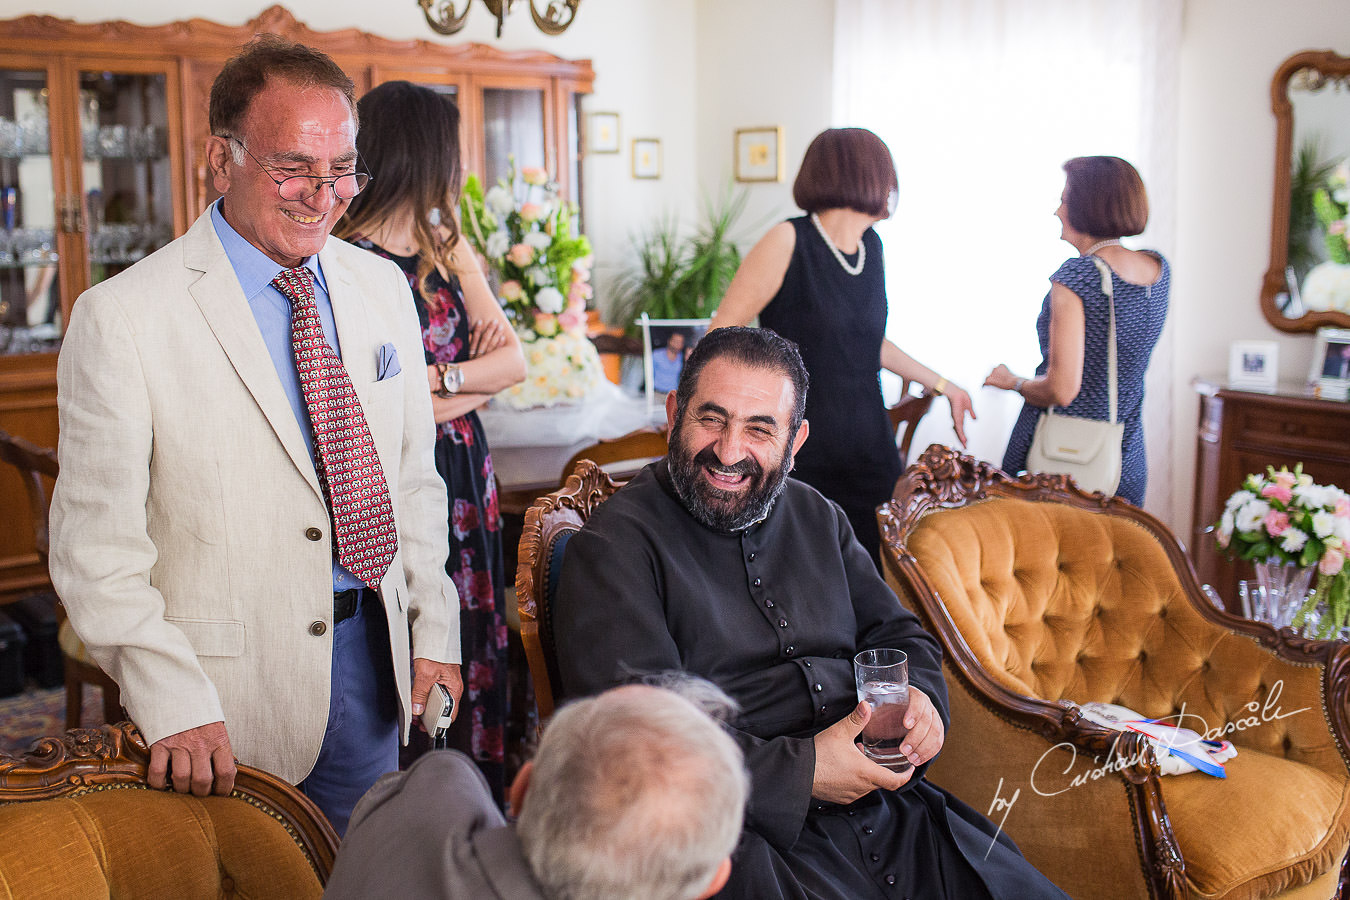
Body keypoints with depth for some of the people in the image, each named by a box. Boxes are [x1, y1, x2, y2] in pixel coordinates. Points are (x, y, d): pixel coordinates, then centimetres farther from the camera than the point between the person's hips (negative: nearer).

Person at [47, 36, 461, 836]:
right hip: (230, 689, -4)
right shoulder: (122, 318, -12)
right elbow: (97, 543, -13)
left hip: (372, 662, 5)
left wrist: (435, 633, 6)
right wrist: (173, 705, -20)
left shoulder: (384, 288, 5)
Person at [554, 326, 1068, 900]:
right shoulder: (616, 544, -6)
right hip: (749, 837, -5)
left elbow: (898, 635, 24)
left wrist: (918, 696, -1)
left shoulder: (816, 518, 16)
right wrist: (801, 773, -18)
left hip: (886, 808, 5)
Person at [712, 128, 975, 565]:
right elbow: (721, 336, -9)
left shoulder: (872, 247, 11)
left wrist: (941, 385, 31)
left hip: (868, 445, 6)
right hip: (799, 454, -6)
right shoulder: (789, 242, -10)